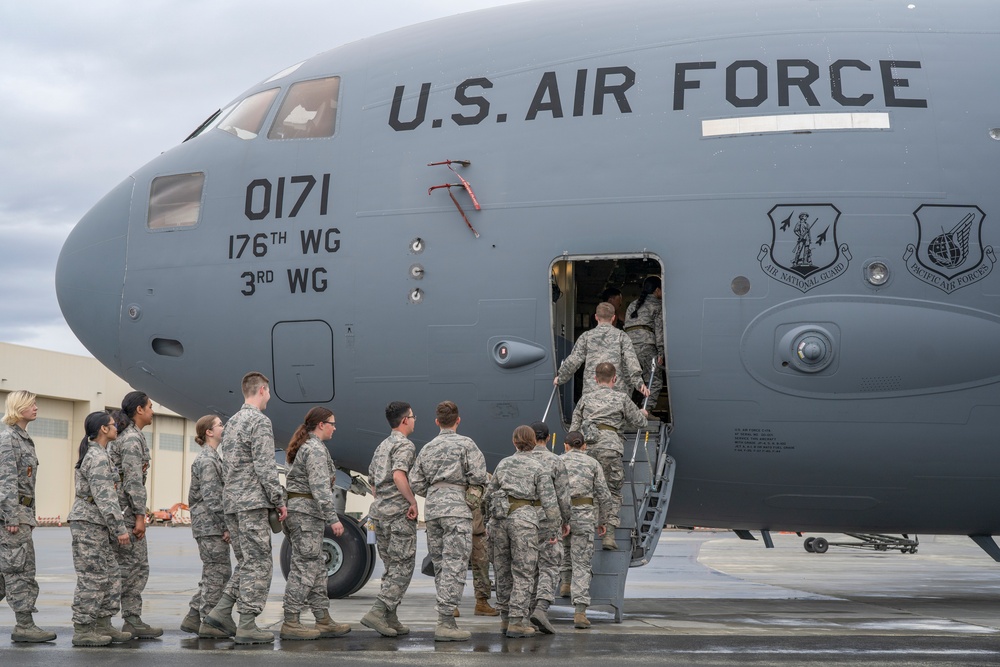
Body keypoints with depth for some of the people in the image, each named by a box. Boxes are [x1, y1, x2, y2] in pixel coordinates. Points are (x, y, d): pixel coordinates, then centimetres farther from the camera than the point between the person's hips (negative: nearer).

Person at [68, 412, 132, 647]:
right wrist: (120, 528, -20)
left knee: (110, 576, 11)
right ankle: (82, 630, -1)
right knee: (92, 578, -6)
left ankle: (103, 625, 14)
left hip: (96, 525, 10)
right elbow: (105, 497, -21)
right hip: (88, 523, -10)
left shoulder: (98, 455, 16)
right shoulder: (98, 458, -16)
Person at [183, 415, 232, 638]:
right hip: (211, 525, -10)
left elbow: (193, 496, 23)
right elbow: (211, 497, -20)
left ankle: (193, 618, 16)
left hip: (206, 525, 10)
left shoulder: (209, 457, 18)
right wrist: (226, 526, -19)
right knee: (218, 572, -7)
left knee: (213, 573, 13)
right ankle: (209, 623, -3)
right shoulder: (208, 460, -14)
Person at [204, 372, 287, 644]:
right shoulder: (260, 421, -11)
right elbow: (265, 467, -17)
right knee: (258, 564, -4)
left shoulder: (232, 423, 17)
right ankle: (247, 626, -4)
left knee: (246, 562, 16)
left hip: (231, 503, 9)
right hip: (252, 502, -9)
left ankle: (221, 611, 8)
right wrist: (279, 501, -11)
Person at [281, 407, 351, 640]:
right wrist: (333, 518, -24)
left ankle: (323, 621, 14)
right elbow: (320, 487, -21)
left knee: (317, 568, 11)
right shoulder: (316, 449, -13)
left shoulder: (305, 447, 19)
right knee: (304, 568, -8)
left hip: (297, 510, 10)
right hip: (307, 513, -10)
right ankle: (290, 623, -7)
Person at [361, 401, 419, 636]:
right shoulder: (405, 445, -9)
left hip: (378, 512, 9)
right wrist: (413, 501, -18)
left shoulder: (381, 447, 19)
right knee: (402, 568, -5)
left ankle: (390, 619, 11)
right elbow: (399, 476, -26)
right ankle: (377, 612, -16)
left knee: (391, 568, 13)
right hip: (399, 513, -9)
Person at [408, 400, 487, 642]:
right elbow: (478, 475, -11)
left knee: (440, 565, 11)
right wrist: (474, 489, 9)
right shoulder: (465, 444, -1)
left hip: (432, 508, 6)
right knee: (454, 565, -8)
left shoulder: (427, 448, 15)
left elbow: (415, 483, 11)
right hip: (456, 508, -6)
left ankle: (446, 620, 13)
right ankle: (445, 622, -14)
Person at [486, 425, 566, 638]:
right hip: (524, 518, -5)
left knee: (503, 571, 14)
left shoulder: (503, 464, 11)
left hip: (499, 517, 5)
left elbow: (490, 492, 15)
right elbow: (549, 501, -5)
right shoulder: (539, 468, -1)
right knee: (523, 573, -1)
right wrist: (555, 526, 4)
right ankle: (516, 622, -5)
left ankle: (505, 618, 19)